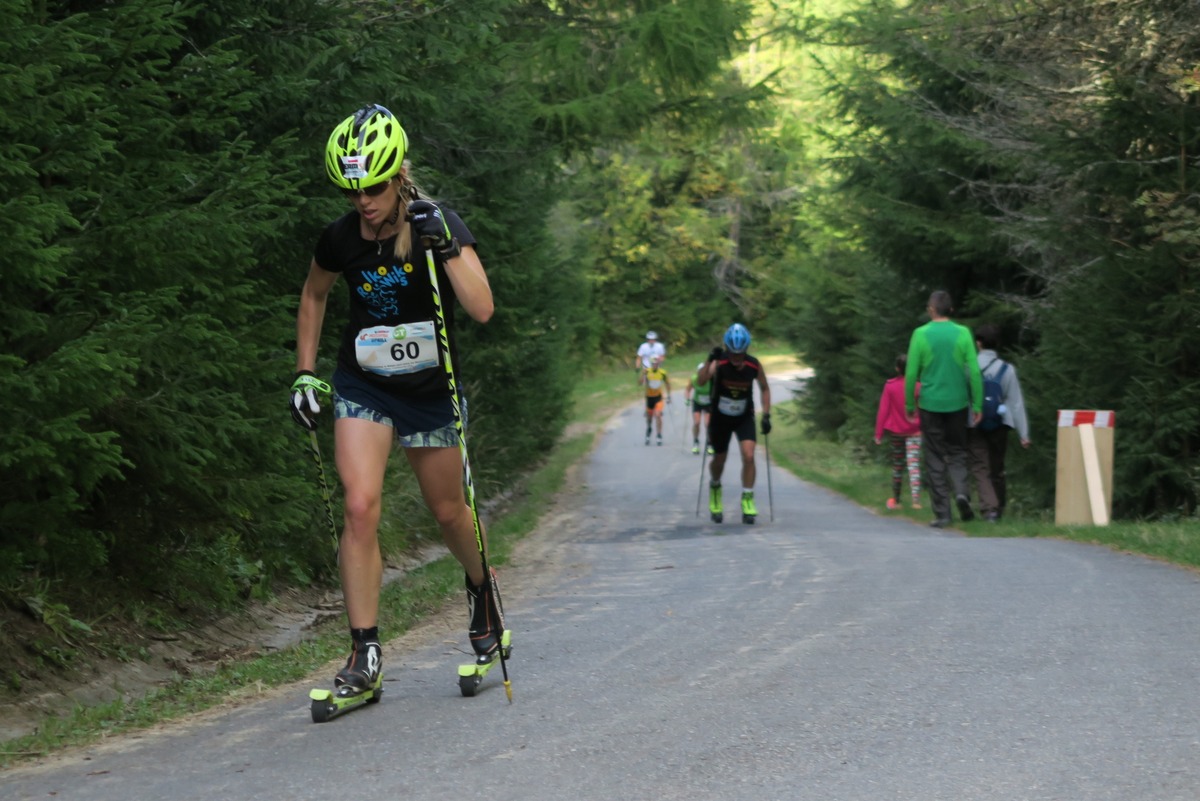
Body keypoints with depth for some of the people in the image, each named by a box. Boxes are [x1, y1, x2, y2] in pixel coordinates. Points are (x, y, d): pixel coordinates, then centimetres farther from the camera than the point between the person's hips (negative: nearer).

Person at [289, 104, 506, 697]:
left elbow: (481, 308, -27)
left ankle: (480, 585, 46)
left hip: (431, 388, 0)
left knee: (448, 512, 13)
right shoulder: (340, 237, -10)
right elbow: (314, 295, 11)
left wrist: (444, 245, -38)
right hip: (363, 387, 1)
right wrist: (305, 372, 7)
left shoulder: (439, 223, -17)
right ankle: (365, 653, -11)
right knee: (361, 508, -15)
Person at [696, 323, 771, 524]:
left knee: (749, 456, -17)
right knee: (719, 459, 10)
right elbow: (700, 381, -41)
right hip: (720, 417, -1)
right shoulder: (719, 363, -23)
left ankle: (747, 500, -6)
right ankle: (715, 488, 42)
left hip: (744, 418, 1)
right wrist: (709, 361, -56)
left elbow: (764, 389, 2)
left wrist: (766, 415, -5)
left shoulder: (754, 365, -16)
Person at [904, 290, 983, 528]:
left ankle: (942, 513, 3)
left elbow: (911, 373, -2)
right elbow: (974, 371, -4)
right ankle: (961, 491, -10)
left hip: (930, 405, -1)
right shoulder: (963, 333, -2)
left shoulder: (921, 334, -4)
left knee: (935, 458, 6)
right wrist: (977, 404, 3)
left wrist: (909, 404, 8)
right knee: (957, 453, 16)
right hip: (957, 403, 1)